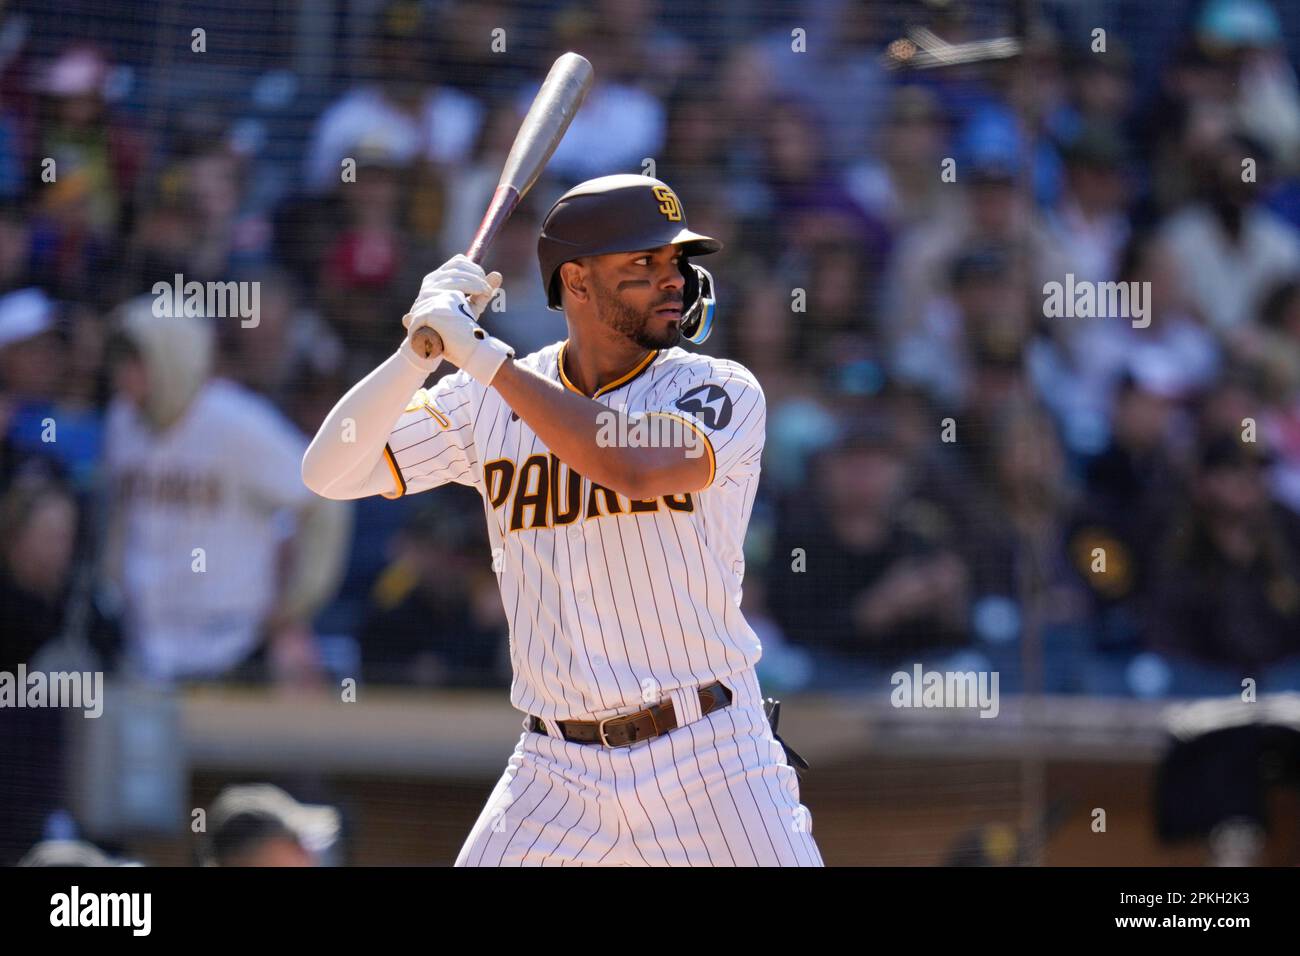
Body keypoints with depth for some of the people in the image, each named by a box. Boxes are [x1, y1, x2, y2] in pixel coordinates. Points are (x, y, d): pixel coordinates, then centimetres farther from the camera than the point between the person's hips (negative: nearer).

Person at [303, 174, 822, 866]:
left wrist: (480, 355, -21)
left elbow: (637, 466, -24)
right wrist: (419, 351, -15)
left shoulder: (723, 392, -4)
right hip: (555, 775, 2)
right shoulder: (485, 401, 6)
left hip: (710, 763, -2)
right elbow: (331, 472, 0)